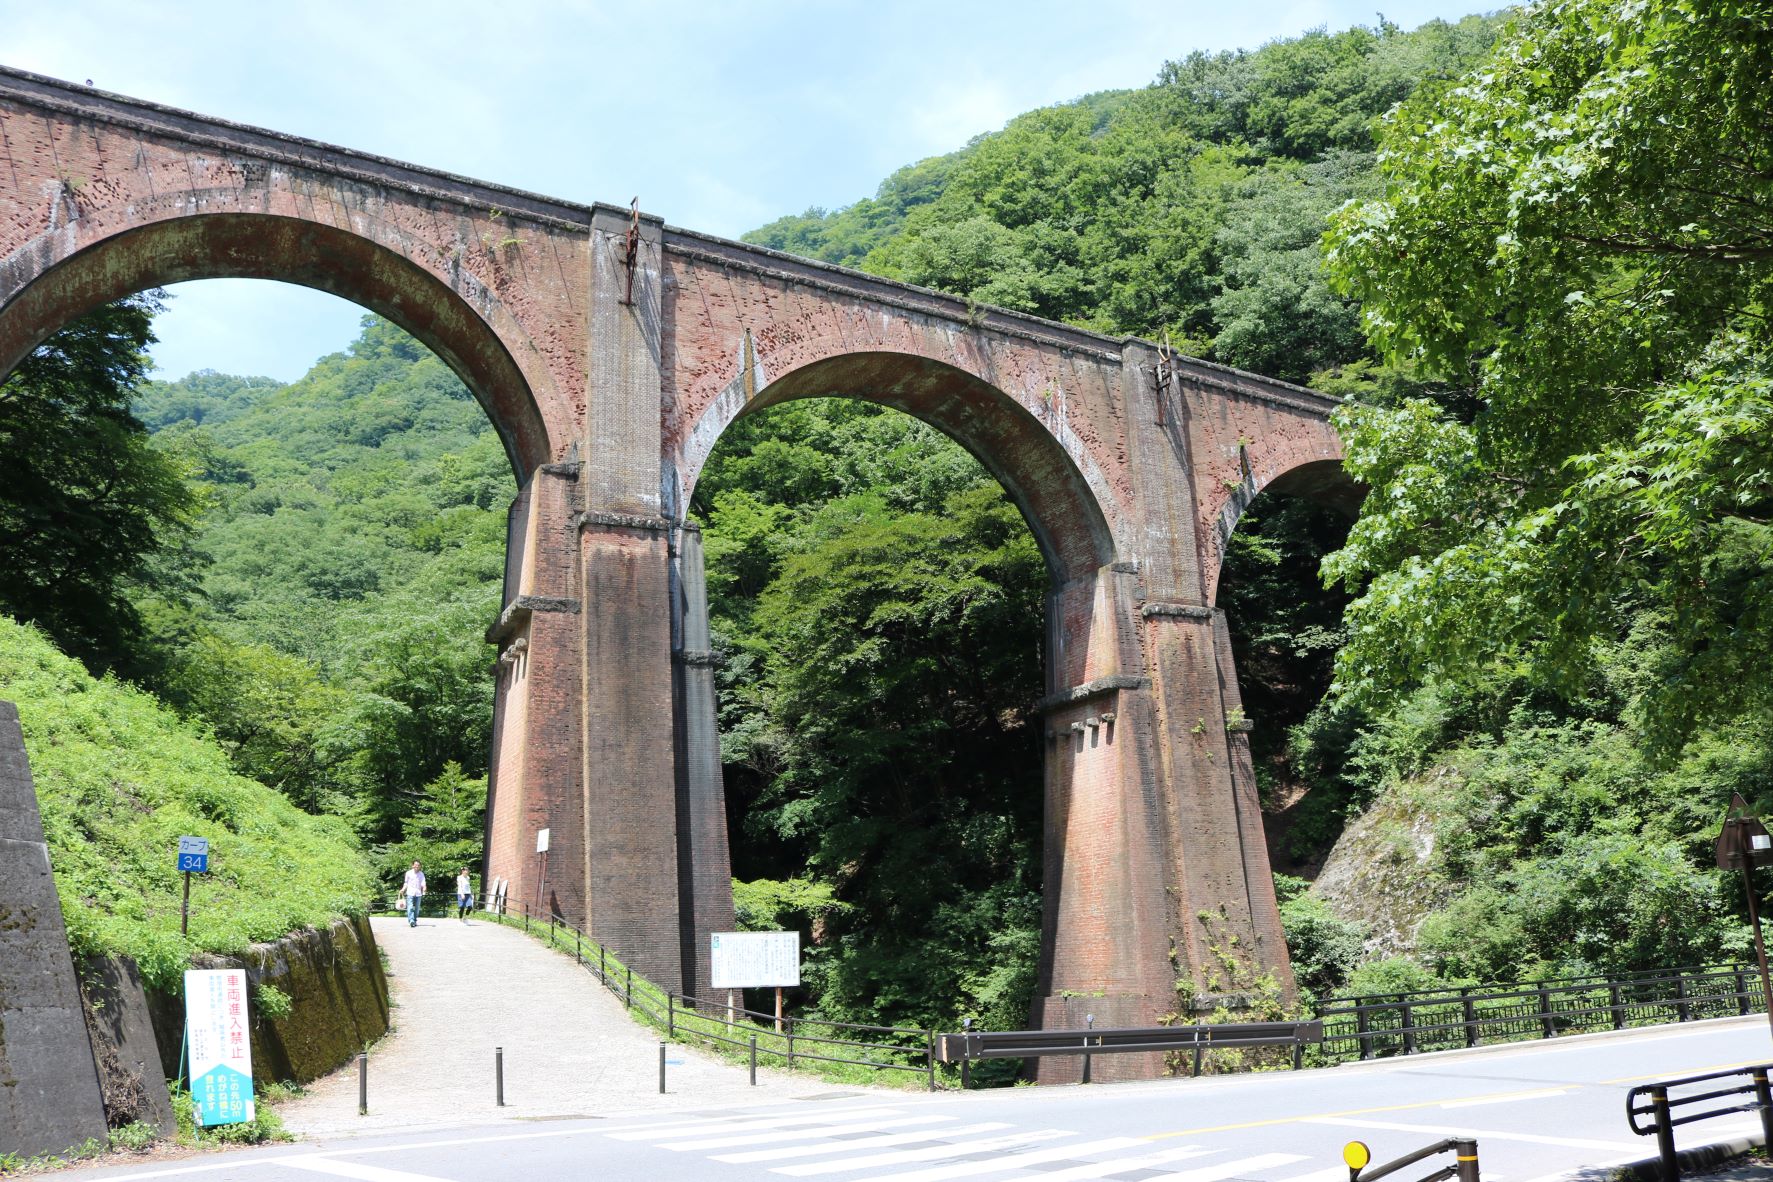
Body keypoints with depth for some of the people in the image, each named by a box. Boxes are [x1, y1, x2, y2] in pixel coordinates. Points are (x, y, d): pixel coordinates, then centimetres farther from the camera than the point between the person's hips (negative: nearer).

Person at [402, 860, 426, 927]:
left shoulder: (421, 874, 8)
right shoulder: (408, 873, 5)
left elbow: (423, 882, -1)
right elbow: (406, 883, 12)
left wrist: (424, 887, -22)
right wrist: (403, 889, -3)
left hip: (418, 893, 2)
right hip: (410, 893, -2)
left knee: (416, 908, 6)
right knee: (410, 908, -15)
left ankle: (415, 921, 17)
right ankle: (411, 921, -25)